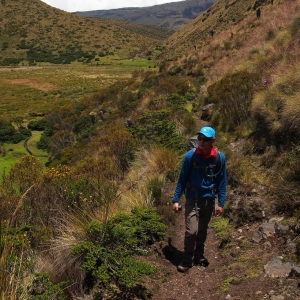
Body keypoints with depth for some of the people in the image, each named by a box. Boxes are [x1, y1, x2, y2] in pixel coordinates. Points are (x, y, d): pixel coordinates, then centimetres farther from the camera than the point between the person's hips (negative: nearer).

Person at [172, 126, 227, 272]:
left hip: (209, 200, 2)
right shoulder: (190, 156, -14)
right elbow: (182, 178, -6)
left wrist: (221, 203, -2)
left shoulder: (220, 157, -9)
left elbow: (222, 181, -1)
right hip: (192, 199, -2)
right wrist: (176, 199, -7)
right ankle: (187, 260, 11)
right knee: (191, 231, -8)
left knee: (203, 230, 16)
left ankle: (199, 255, 37)